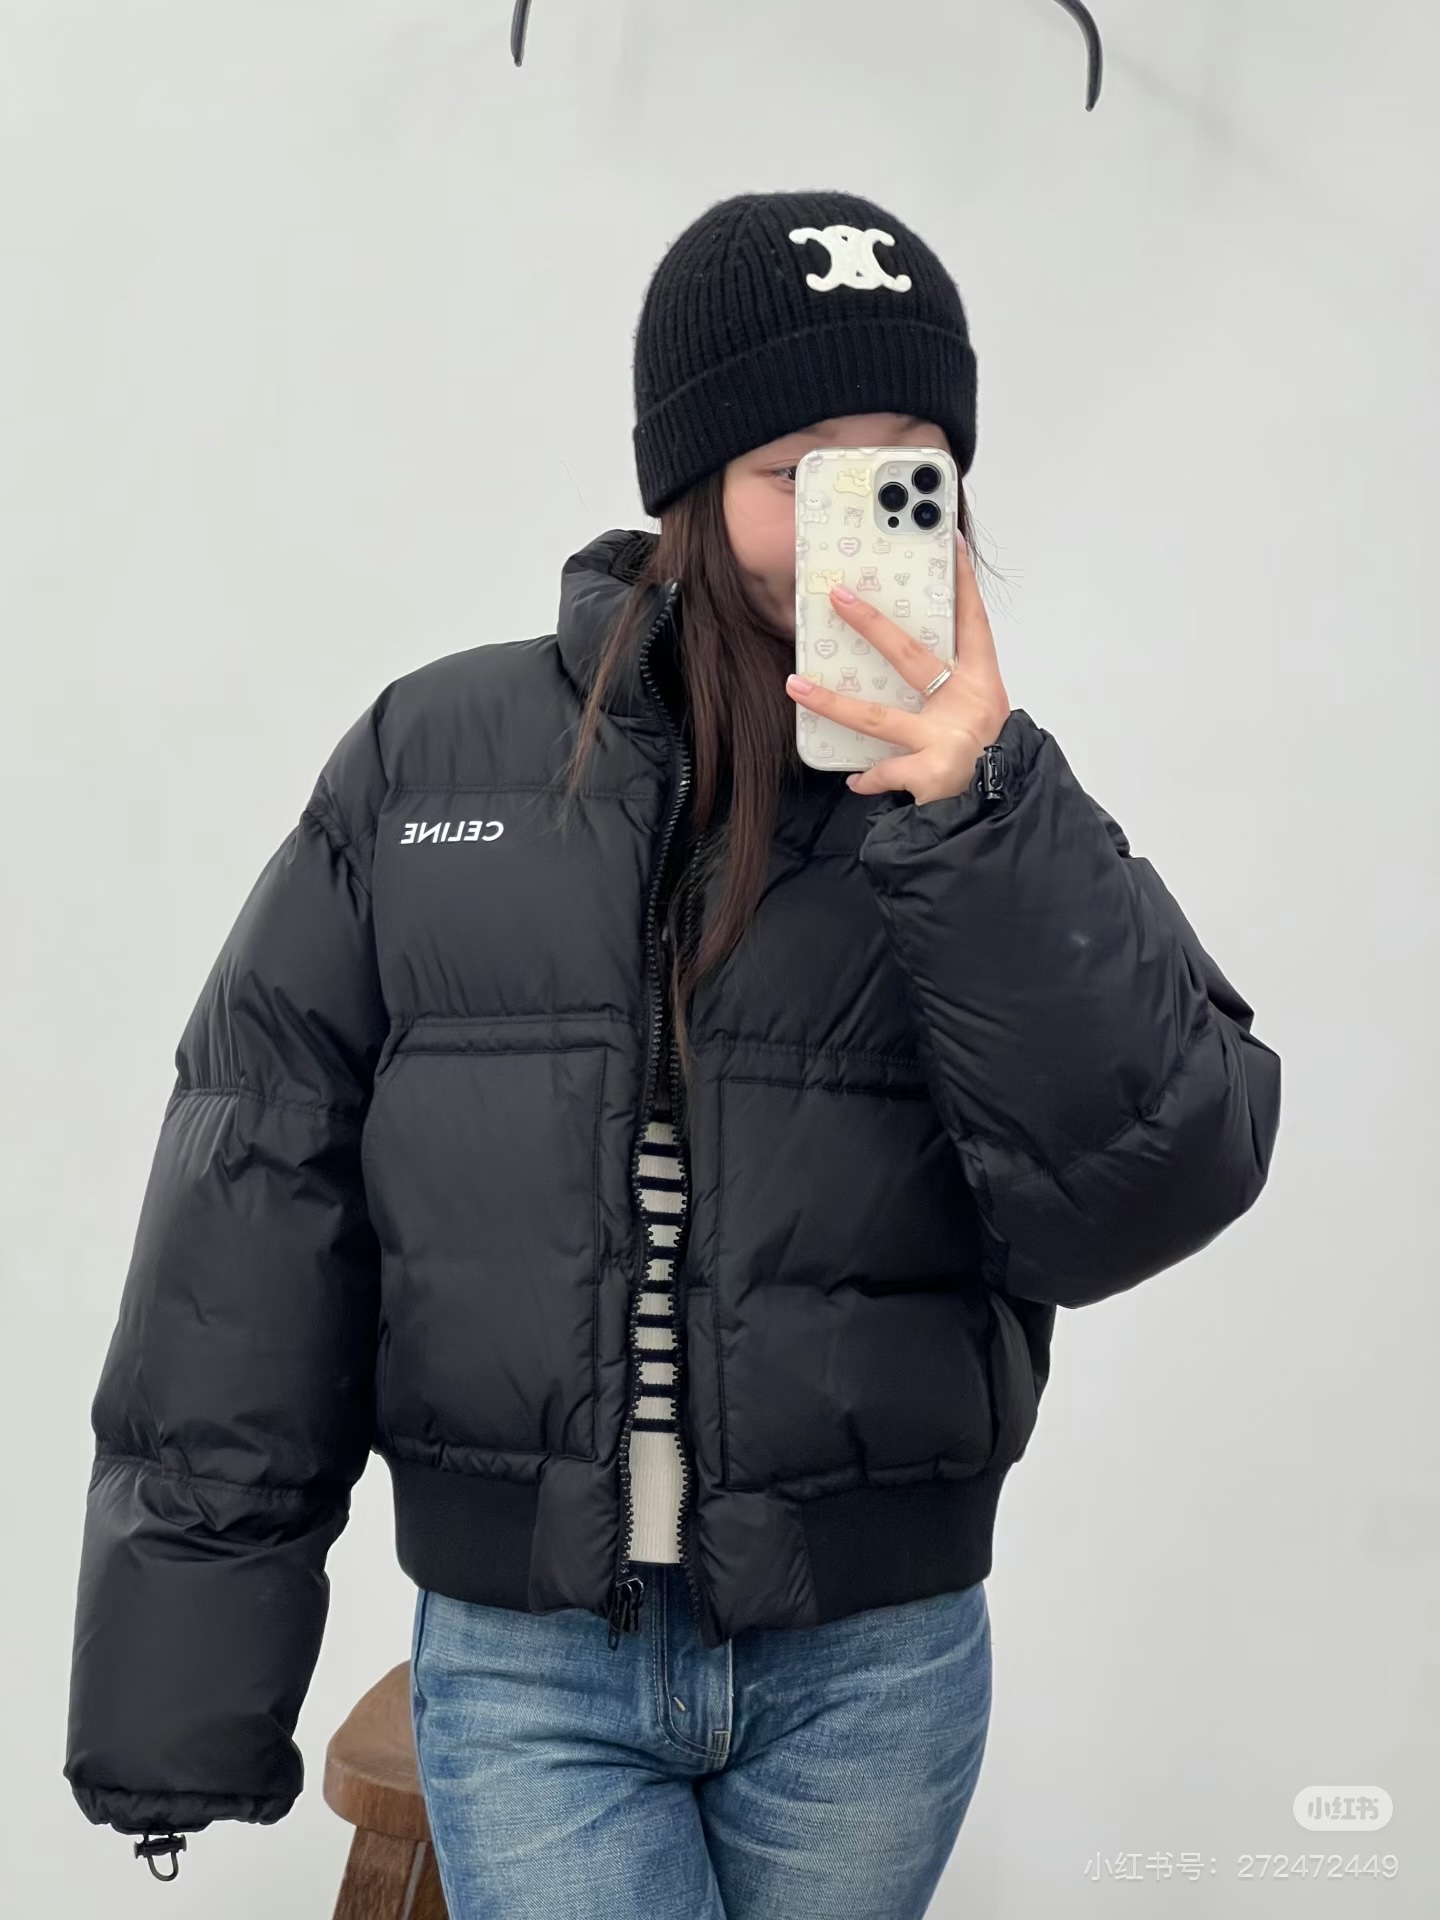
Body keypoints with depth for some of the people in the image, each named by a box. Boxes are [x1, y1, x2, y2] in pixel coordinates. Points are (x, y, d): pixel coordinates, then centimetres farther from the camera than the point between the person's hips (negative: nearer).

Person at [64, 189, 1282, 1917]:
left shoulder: (986, 801, -2)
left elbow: (1143, 1199, -12)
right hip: (521, 1661, -1)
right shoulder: (428, 763, -3)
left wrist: (977, 824, -23)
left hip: (874, 1663, 1)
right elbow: (252, 1222, -3)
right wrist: (181, 1706, -3)